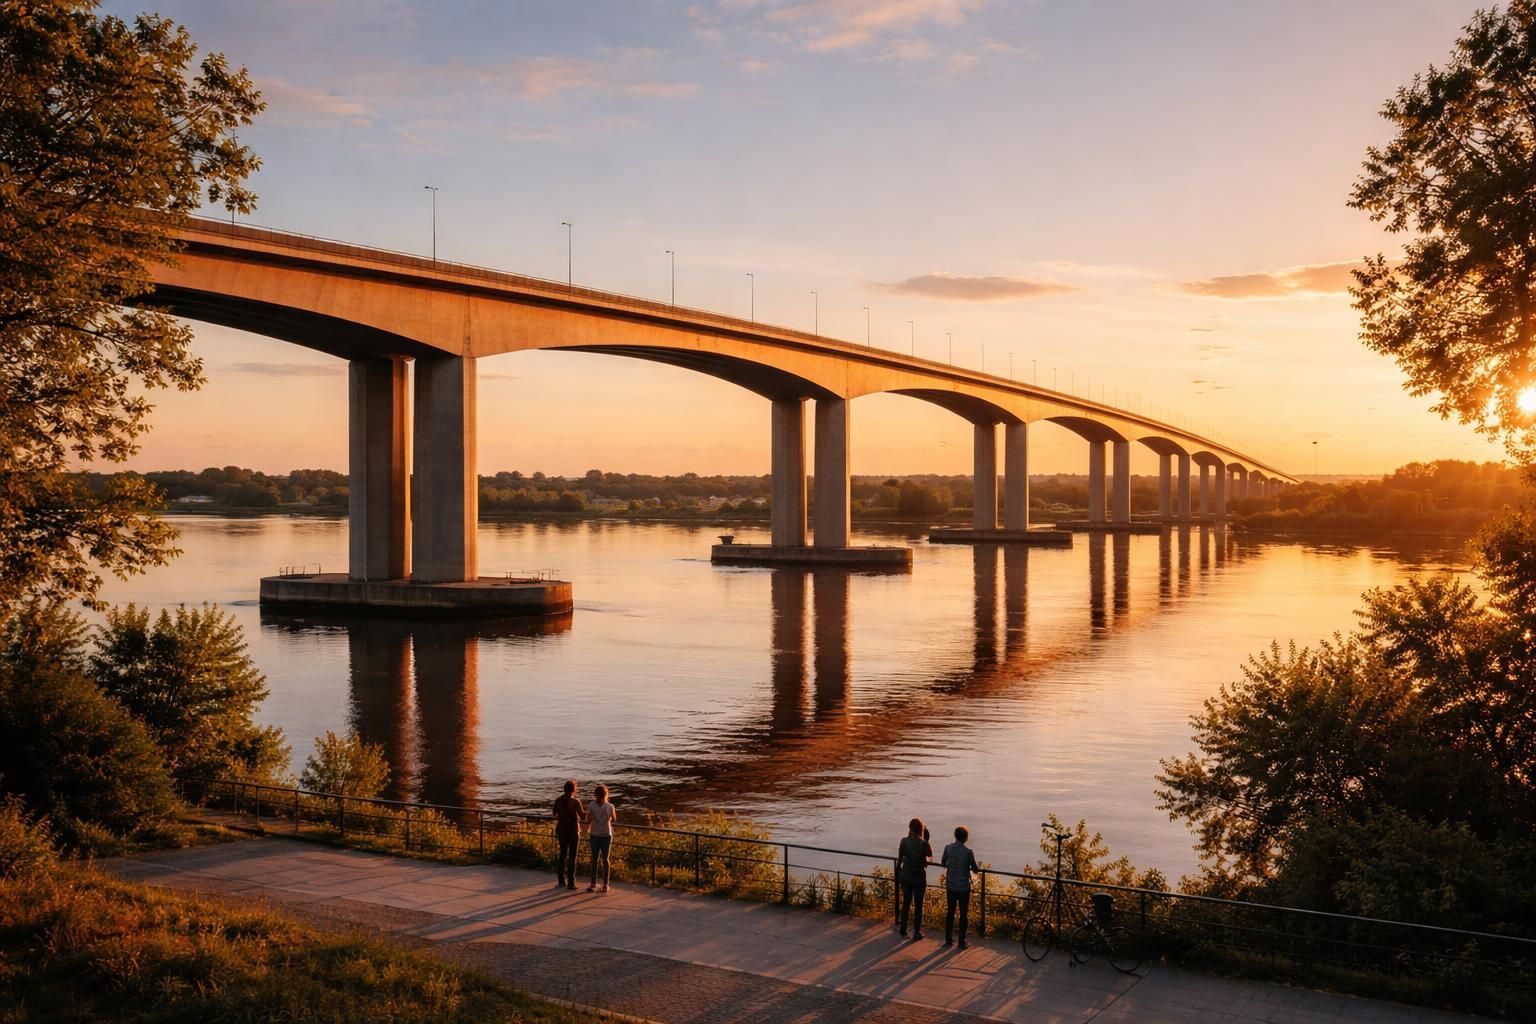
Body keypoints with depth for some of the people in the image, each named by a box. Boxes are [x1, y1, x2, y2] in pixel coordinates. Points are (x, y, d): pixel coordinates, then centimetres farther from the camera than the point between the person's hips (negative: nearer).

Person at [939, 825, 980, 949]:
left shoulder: (948, 848, -5)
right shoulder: (968, 852, -16)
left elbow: (943, 863, 11)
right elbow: (975, 870, -6)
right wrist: (978, 867, 17)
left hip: (950, 886, 4)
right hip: (964, 887, -4)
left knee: (950, 912, 14)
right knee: (964, 914, 7)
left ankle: (948, 939, 18)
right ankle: (961, 941, 8)